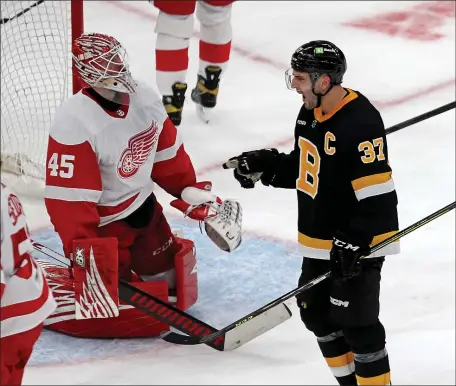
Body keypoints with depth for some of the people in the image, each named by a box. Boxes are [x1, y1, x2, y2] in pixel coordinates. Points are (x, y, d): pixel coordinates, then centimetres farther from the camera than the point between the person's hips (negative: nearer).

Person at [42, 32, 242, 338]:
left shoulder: (145, 99, -9)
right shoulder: (74, 124, -30)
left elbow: (167, 152, 8)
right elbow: (68, 197, -30)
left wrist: (193, 193, 11)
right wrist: (84, 253, -32)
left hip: (143, 207, 7)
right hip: (102, 222, -7)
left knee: (176, 279, 14)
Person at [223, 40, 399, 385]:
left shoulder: (360, 123, -24)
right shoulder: (309, 114, 5)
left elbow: (377, 196, -26)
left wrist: (354, 242, -27)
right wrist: (263, 165, 4)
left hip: (358, 244, -10)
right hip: (320, 240, 10)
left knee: (355, 324, -5)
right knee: (317, 313, 16)